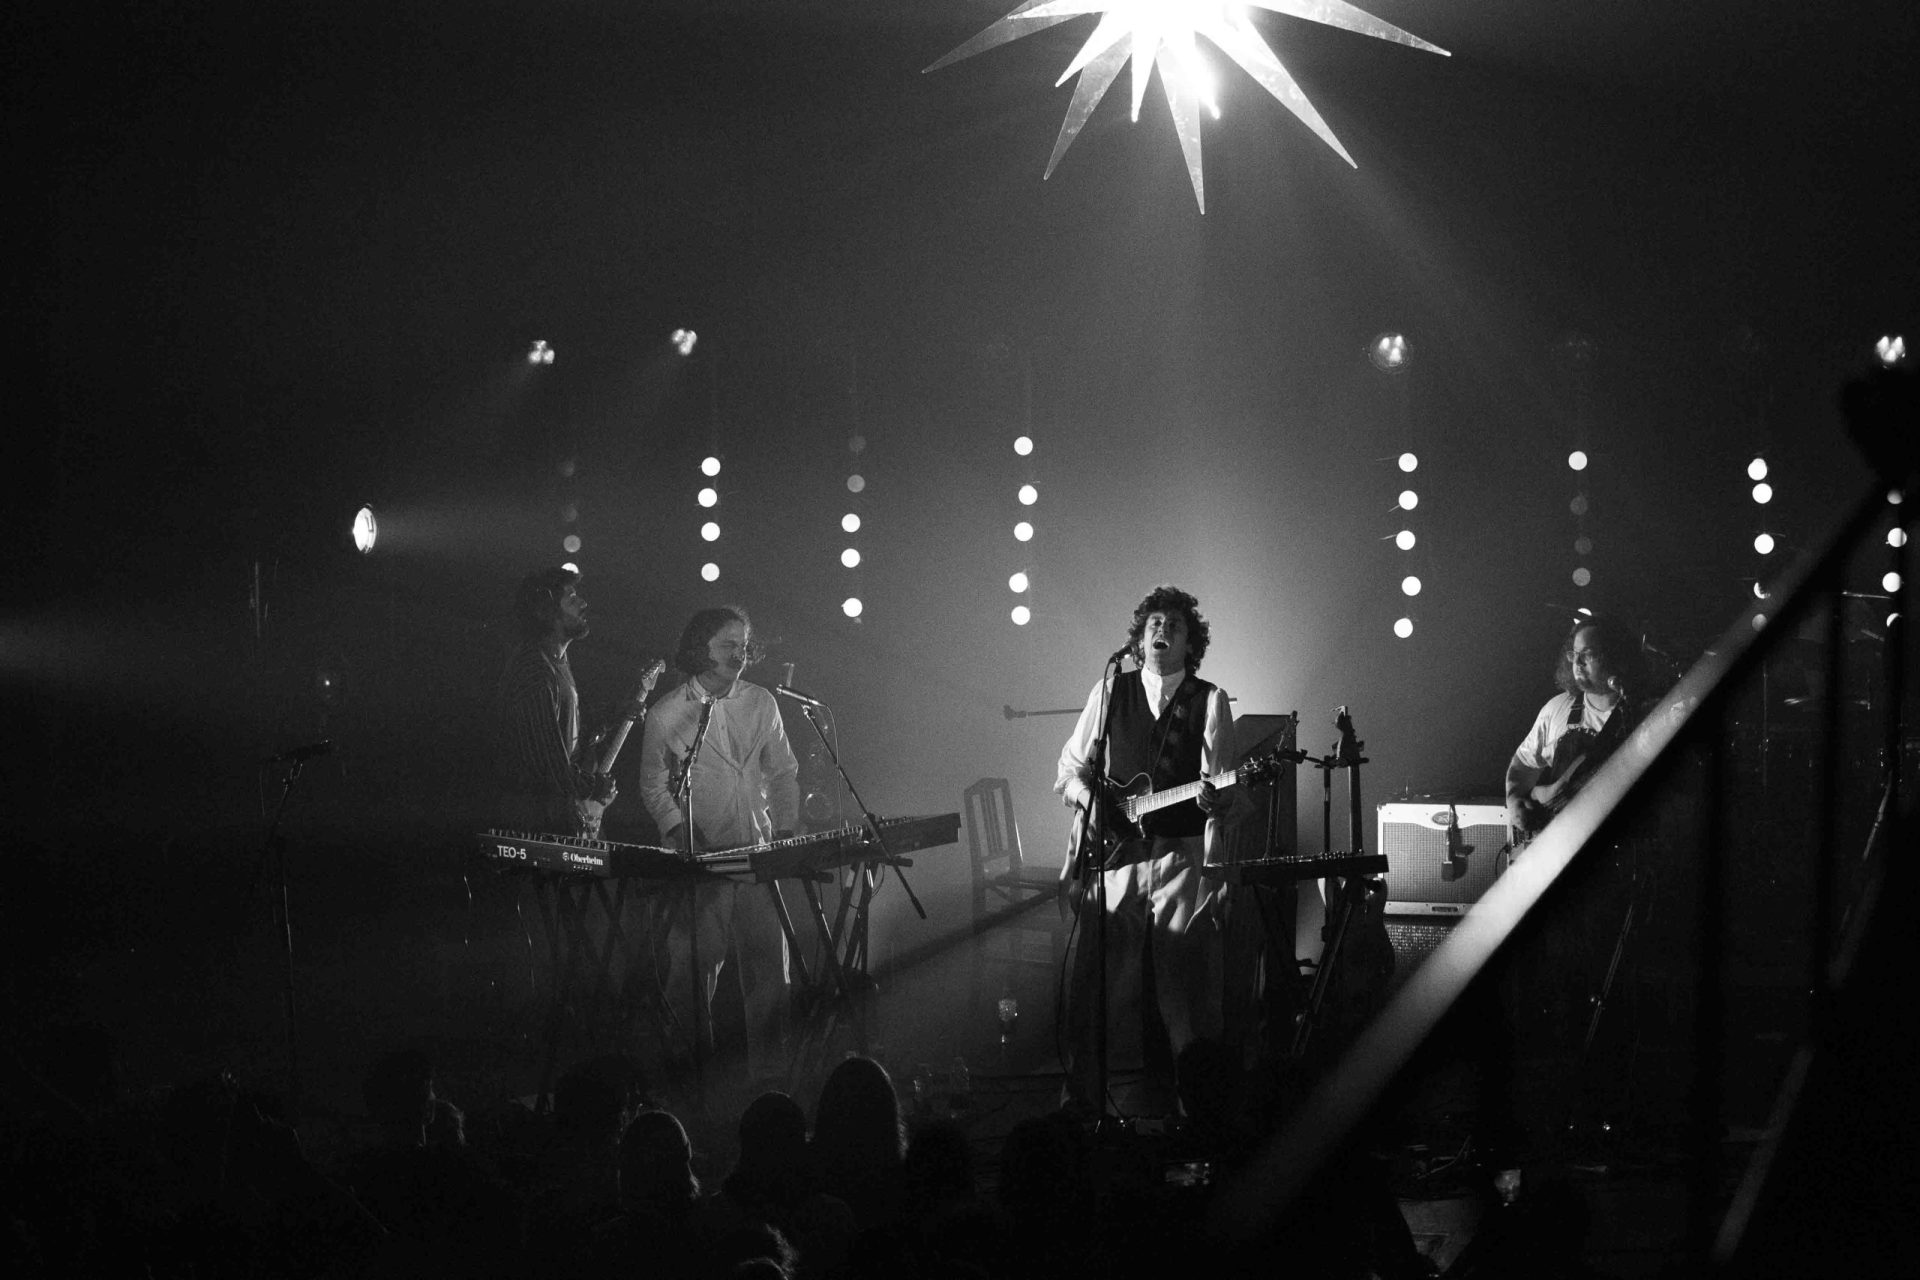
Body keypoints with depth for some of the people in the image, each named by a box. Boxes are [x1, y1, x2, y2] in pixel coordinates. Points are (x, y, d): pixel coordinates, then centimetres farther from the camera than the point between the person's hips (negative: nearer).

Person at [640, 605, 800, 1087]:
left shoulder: (761, 704, 9)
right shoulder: (667, 715, -1)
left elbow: (784, 773, 15)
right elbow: (653, 784, 6)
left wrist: (784, 830, 4)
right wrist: (677, 828, -8)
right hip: (700, 860, -3)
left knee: (768, 966, 0)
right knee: (692, 970, -6)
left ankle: (767, 1067, 8)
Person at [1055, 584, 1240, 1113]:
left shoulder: (1209, 701, 7)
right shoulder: (1109, 692, 12)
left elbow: (1222, 790, 1)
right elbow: (1070, 767, 19)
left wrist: (1216, 800, -21)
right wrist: (1082, 794, -1)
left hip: (1182, 855, -1)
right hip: (1114, 854, 1)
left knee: (1181, 986, -4)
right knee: (1092, 987, -2)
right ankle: (1082, 1099, 8)